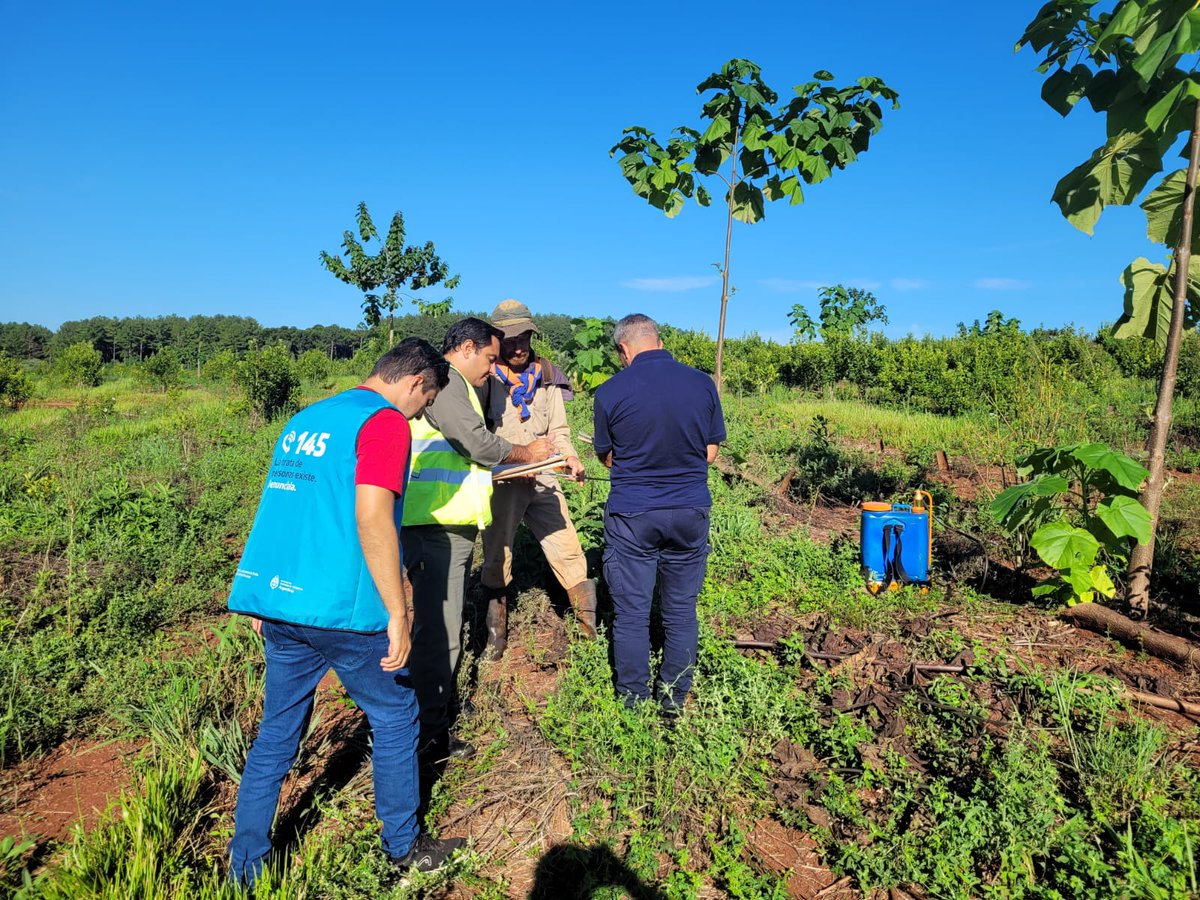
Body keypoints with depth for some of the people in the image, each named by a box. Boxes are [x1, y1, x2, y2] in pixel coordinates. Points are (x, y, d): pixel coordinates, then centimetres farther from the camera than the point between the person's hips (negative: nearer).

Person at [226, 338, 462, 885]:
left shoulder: (305, 419, 16)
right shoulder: (385, 421, -11)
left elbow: (284, 508, 18)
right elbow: (372, 520, -21)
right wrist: (398, 614, -17)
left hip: (275, 600, 8)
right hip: (341, 610, -7)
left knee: (276, 733, 18)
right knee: (395, 717, 13)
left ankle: (244, 869, 27)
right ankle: (402, 847, 28)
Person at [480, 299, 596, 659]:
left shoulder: (546, 377, 6)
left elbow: (558, 430, 10)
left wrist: (569, 457, -9)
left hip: (542, 479, 3)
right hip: (501, 481, -3)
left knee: (569, 554, 3)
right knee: (497, 559, 10)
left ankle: (591, 628, 19)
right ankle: (495, 636, 28)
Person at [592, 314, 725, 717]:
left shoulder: (610, 392, -10)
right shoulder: (702, 384, -3)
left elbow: (606, 457, 4)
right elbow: (711, 454, 4)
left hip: (631, 516, -2)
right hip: (690, 512, 3)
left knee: (631, 612, 11)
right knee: (681, 609, 14)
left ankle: (633, 700, 23)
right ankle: (674, 698, 26)